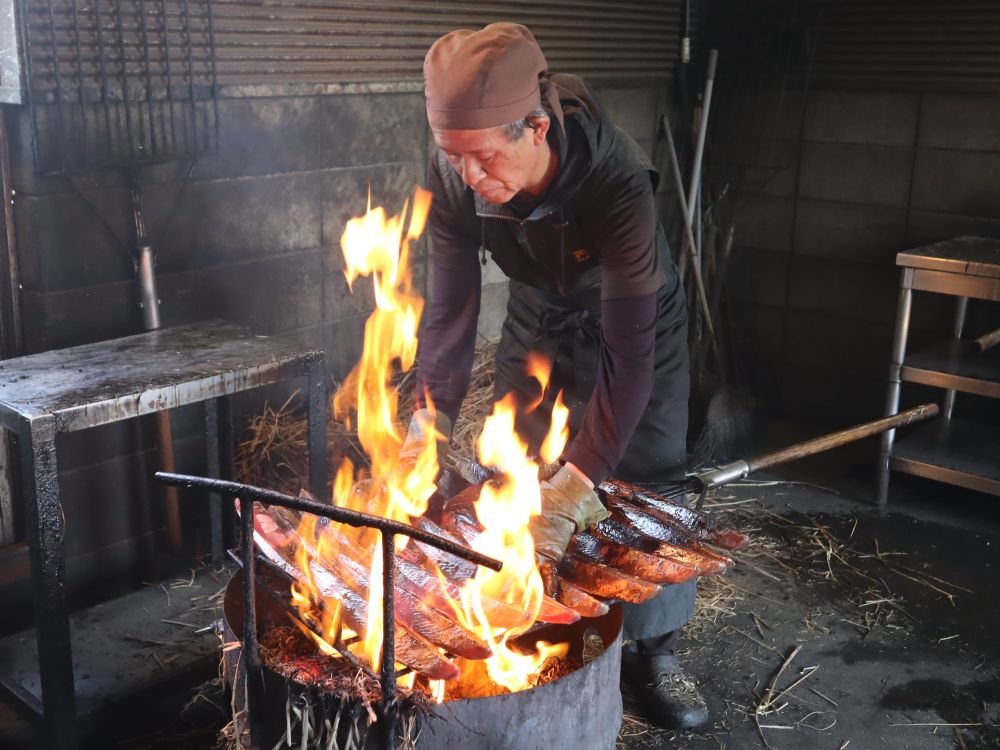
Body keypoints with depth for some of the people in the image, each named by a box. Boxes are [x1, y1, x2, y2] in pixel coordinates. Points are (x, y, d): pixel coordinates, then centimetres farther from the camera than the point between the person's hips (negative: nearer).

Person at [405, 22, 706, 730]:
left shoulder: (617, 181, -43)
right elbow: (451, 306, -21)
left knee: (648, 481, -2)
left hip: (637, 314, -3)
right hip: (540, 318, 4)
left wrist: (578, 481, -47)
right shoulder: (453, 175, -29)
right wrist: (429, 422, -31)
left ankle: (655, 651, 15)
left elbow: (628, 347, -43)